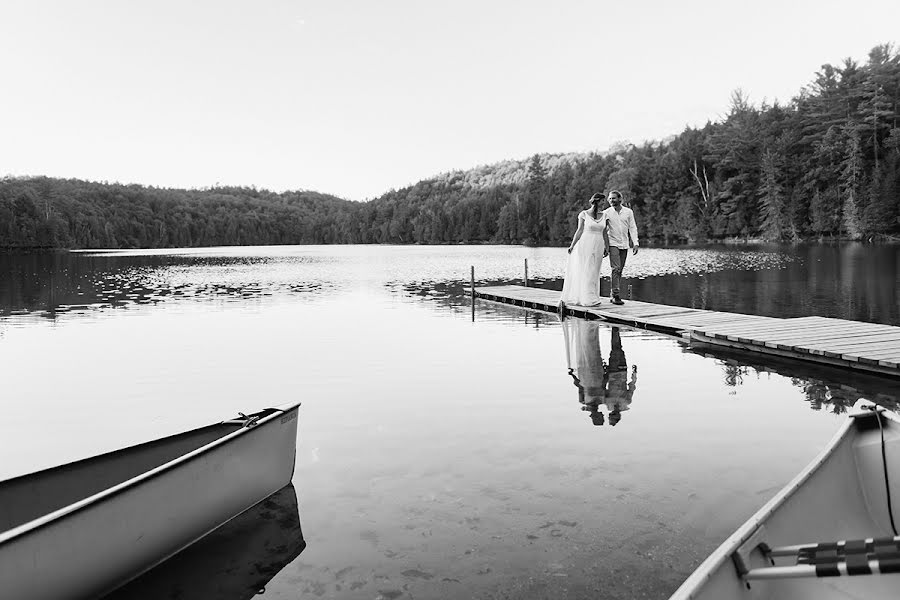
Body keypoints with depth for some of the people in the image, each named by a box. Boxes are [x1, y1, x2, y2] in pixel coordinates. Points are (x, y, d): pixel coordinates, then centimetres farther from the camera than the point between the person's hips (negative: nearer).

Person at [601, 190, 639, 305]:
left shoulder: (628, 212, 6)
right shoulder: (606, 213, 0)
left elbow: (632, 228, 7)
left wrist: (635, 243, -1)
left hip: (624, 245, 3)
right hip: (613, 244, -3)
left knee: (620, 271, 6)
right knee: (616, 269, -16)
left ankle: (614, 294, 13)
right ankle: (615, 295, -17)